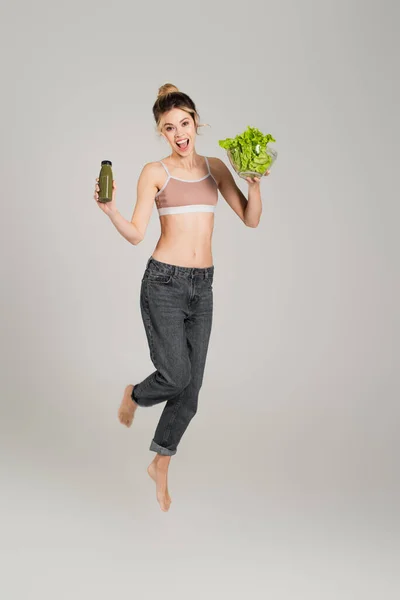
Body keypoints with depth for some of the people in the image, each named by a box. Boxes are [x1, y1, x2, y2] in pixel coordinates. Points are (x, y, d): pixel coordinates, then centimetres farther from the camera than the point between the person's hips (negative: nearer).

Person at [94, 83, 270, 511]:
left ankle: (160, 465, 25)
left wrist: (255, 183, -9)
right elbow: (136, 234, -8)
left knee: (191, 386, 6)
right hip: (164, 282, -4)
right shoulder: (155, 172, -2)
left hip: (202, 285, 4)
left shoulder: (215, 168, 10)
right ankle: (134, 395, 27)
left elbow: (251, 220, 7)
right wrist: (110, 210, -25)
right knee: (177, 375, -10)